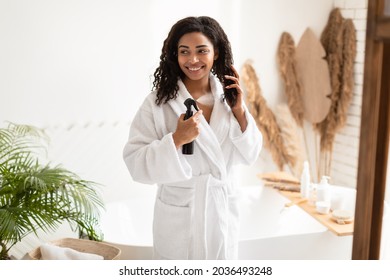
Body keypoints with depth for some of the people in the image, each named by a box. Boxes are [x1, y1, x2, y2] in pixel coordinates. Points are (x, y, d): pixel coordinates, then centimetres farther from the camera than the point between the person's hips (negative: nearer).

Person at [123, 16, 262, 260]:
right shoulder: (158, 103, -14)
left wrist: (239, 112, -11)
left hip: (223, 213, 4)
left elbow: (249, 155, 1)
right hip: (178, 218, -3)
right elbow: (136, 164, -16)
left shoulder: (229, 97, -1)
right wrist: (176, 139, -28)